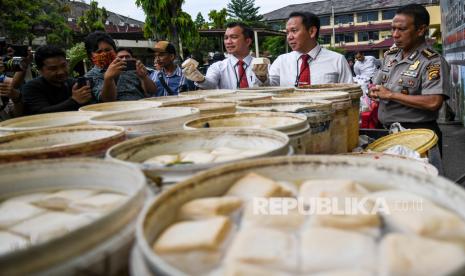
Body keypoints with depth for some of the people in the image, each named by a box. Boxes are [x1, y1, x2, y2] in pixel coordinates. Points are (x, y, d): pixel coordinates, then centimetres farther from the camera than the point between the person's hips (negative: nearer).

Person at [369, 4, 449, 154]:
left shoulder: (433, 62, -14)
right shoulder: (390, 55, 7)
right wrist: (376, 93, -7)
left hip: (418, 135, -6)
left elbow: (433, 102, -26)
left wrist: (391, 95, -21)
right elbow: (376, 87, 17)